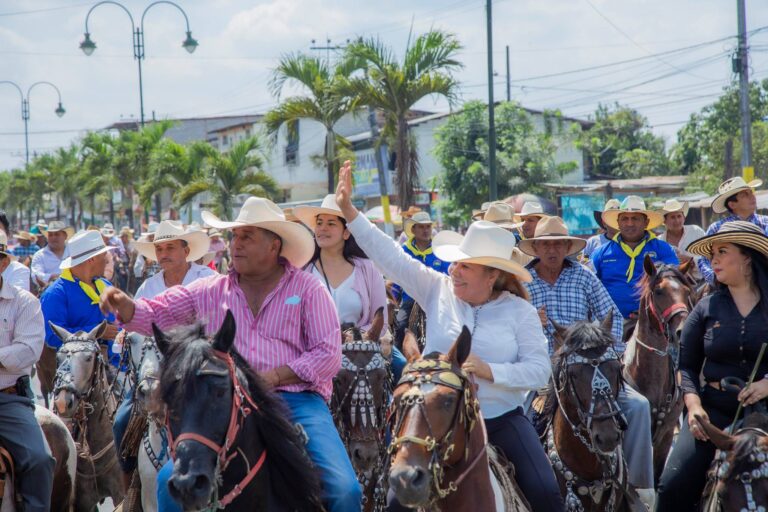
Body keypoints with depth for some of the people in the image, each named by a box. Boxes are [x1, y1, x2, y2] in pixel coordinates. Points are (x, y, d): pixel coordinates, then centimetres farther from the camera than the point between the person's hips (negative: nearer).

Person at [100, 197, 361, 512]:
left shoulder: (308, 289, 5)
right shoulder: (211, 291, 14)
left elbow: (329, 356, -2)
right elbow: (154, 315, 14)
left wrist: (275, 377, -14)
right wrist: (123, 305, -8)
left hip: (297, 400, -2)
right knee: (170, 480, -15)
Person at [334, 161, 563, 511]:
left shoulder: (520, 311, -3)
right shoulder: (438, 290, 1)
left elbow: (539, 370, -9)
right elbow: (390, 256, -5)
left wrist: (490, 371, -23)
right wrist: (349, 210, -12)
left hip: (501, 419, -1)